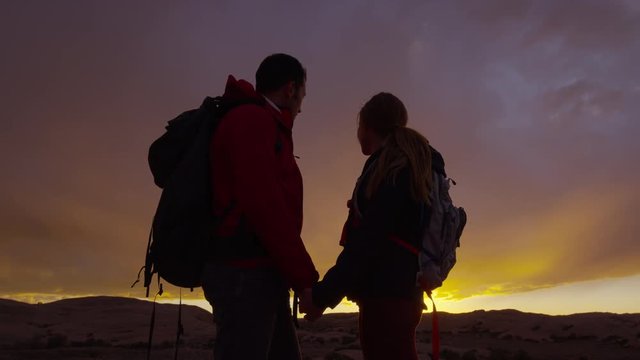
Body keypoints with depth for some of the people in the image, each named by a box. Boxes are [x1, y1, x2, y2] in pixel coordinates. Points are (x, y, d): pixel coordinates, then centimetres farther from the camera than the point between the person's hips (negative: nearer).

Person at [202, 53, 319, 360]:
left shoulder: (260, 125, 22)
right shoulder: (252, 121, -9)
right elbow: (264, 207, -20)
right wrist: (305, 278, -16)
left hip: (258, 275, 10)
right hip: (245, 274, -10)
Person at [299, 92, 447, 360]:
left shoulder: (389, 167, -11)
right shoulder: (412, 165, 18)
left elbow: (369, 241, -20)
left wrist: (323, 294, -19)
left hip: (386, 293, -10)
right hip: (397, 290, 10)